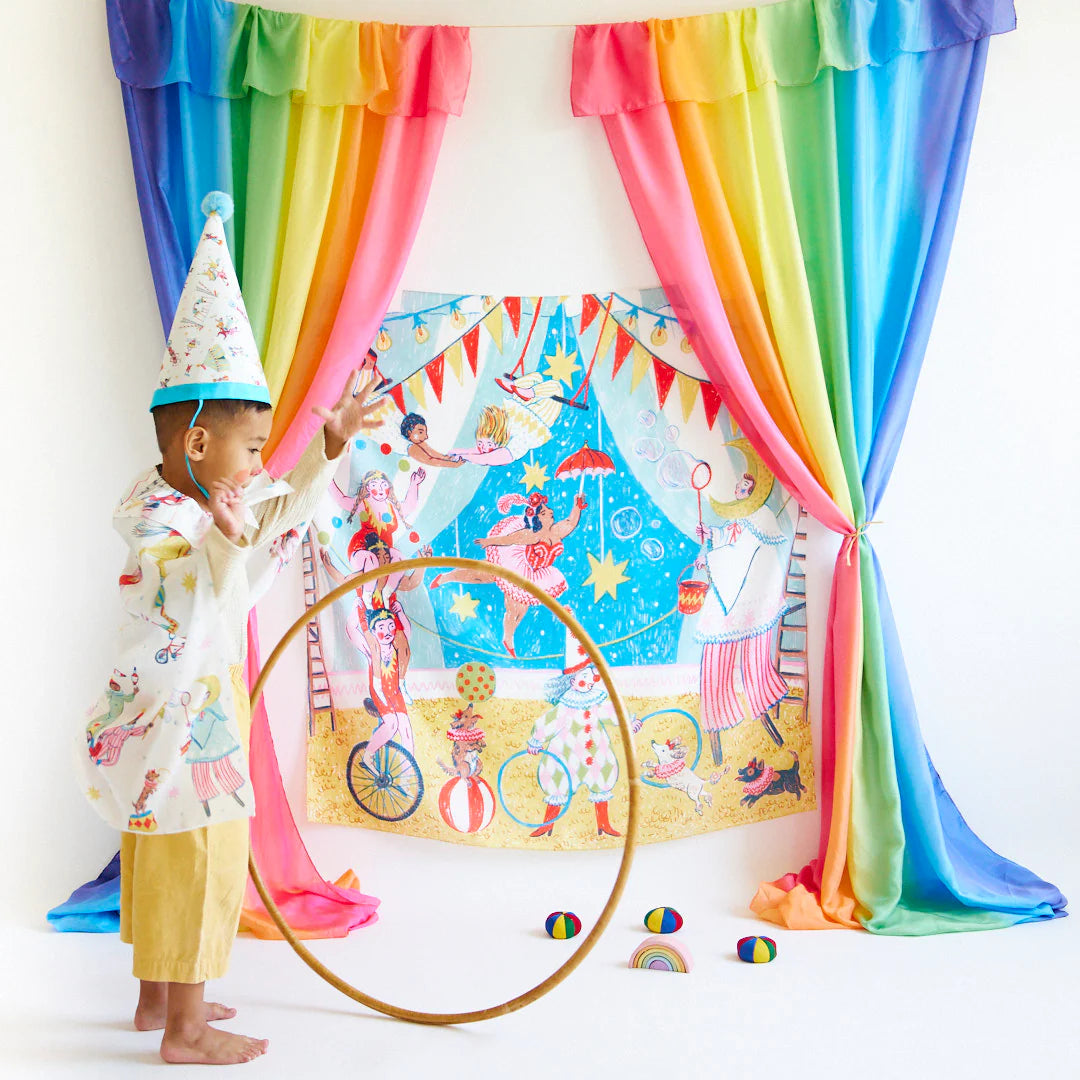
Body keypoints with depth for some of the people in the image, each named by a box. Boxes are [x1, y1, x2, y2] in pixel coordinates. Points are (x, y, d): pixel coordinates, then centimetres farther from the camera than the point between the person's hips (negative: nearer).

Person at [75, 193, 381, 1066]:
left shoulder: (200, 502, 8)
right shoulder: (158, 516, -20)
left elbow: (281, 517, 17)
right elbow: (203, 592, -35)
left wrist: (328, 448, 12)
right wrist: (228, 540, -50)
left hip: (195, 713, 10)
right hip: (176, 722, -10)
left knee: (165, 857, 18)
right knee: (198, 859, -2)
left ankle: (159, 997, 33)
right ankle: (184, 1029, 10)